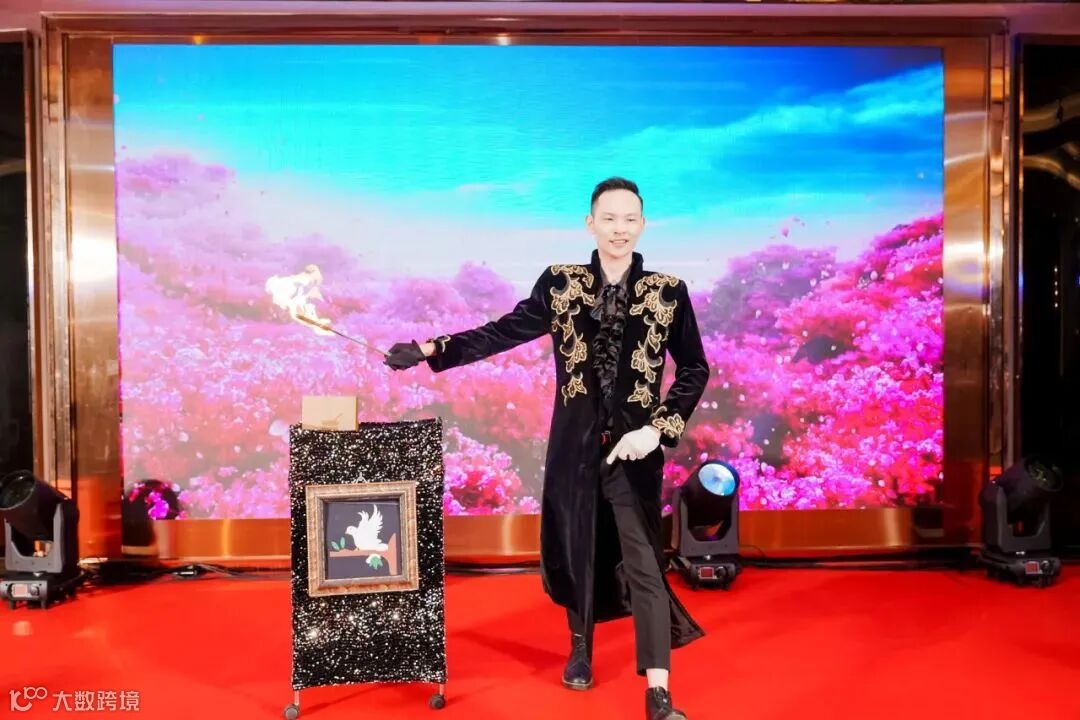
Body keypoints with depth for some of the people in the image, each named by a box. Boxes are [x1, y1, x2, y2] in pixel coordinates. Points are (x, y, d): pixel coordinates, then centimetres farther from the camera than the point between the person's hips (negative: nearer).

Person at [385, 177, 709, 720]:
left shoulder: (668, 292, -4)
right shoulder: (559, 284, -1)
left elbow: (694, 370, 1)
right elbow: (503, 332, 0)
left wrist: (658, 430, -10)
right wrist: (429, 349, -9)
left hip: (634, 448, -1)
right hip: (575, 444, 2)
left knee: (643, 562, 0)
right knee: (575, 549, 16)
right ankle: (580, 648, 41)